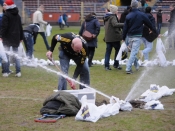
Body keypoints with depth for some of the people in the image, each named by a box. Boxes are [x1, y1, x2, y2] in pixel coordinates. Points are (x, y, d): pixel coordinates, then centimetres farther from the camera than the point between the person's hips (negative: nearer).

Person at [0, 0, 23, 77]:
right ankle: (18, 72, 7)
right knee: (16, 54, 11)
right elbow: (20, 27, 18)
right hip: (16, 38, 7)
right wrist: (21, 37, 22)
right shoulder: (17, 15, 14)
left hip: (7, 38, -7)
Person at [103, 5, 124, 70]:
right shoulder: (113, 17, -14)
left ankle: (106, 65, 0)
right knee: (118, 50, 7)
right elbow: (115, 24, -32)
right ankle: (116, 64, 9)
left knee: (108, 51, 6)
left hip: (108, 37, 8)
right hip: (114, 37, -8)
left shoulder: (107, 17, 15)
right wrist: (124, 24, -36)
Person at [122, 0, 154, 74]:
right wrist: (151, 29, 28)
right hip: (137, 36, -3)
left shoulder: (128, 16, -1)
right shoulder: (142, 15, -6)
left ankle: (137, 65, 29)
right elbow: (148, 23, 7)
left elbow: (125, 28, -1)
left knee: (133, 51, 20)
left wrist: (123, 38, 7)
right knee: (134, 52, -5)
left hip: (130, 36, 3)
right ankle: (128, 68, -13)